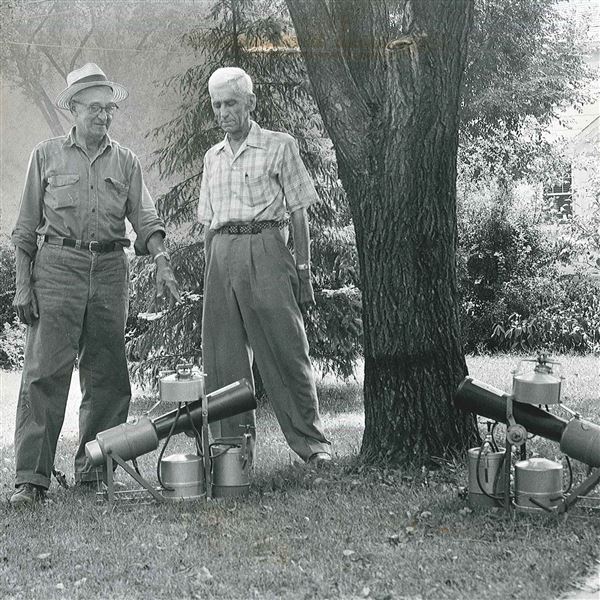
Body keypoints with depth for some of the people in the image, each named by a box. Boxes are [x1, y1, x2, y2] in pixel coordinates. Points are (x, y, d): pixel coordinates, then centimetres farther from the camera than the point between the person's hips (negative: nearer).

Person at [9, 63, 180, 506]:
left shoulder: (125, 162, 13)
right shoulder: (47, 155, 8)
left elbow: (146, 219, 4)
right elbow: (26, 228, 7)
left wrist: (162, 261, -15)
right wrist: (23, 286, -2)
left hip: (110, 268, 3)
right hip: (58, 265, -3)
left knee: (107, 377, 5)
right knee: (45, 373, -10)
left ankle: (92, 471, 15)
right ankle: (31, 478, -10)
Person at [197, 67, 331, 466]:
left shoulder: (279, 146, 4)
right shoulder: (213, 158, 19)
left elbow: (299, 213, 1)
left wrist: (303, 271, -5)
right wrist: (210, 276, 13)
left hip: (265, 249, -5)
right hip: (222, 256, 5)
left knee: (286, 351, -7)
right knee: (223, 355, 2)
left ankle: (311, 441, -1)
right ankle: (230, 442, 10)